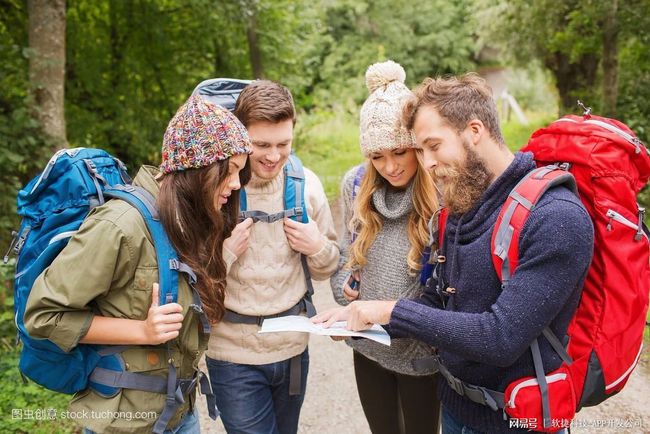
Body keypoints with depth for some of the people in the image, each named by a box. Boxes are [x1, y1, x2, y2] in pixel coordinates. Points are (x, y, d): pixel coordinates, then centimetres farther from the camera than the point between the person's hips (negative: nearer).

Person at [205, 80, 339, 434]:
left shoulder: (305, 183, -3)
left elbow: (327, 269, 7)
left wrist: (318, 247, -13)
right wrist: (224, 252, -23)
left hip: (293, 347, 4)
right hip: (233, 354, -4)